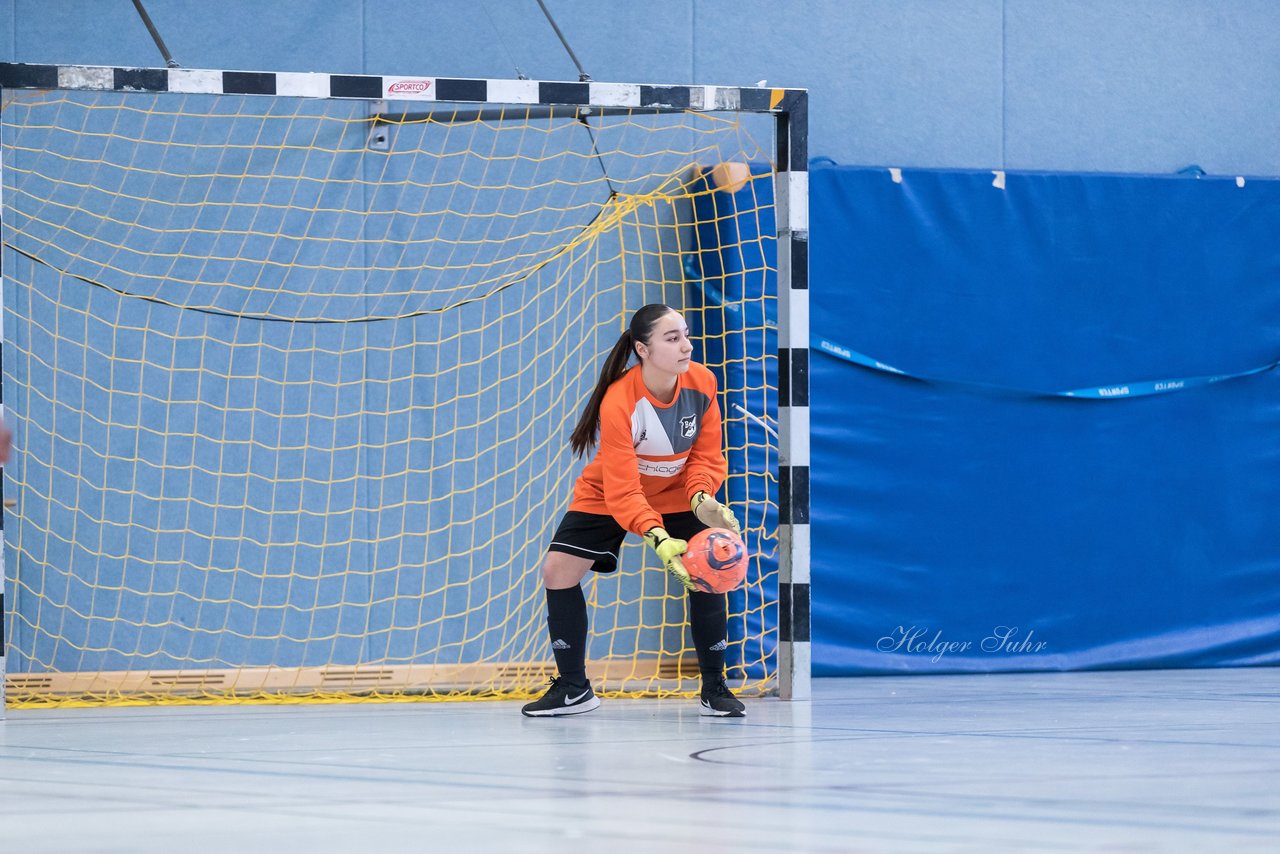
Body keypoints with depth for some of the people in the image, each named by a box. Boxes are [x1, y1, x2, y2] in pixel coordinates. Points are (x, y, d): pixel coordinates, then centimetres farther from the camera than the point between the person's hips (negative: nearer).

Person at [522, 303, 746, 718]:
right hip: (606, 496, -2)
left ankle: (714, 689, 3)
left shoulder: (701, 383, -22)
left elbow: (706, 454, -10)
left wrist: (701, 498, -31)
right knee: (558, 571, -13)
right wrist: (658, 539, -50)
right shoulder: (618, 402, -34)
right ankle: (573, 689, 2)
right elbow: (621, 490, -36)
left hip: (677, 494, 2)